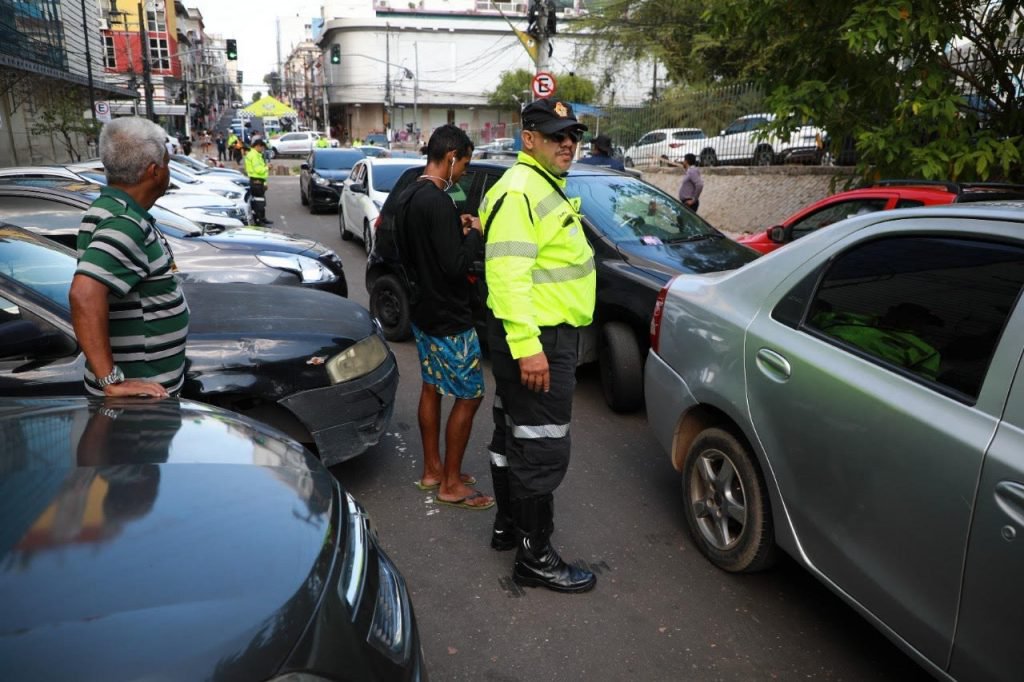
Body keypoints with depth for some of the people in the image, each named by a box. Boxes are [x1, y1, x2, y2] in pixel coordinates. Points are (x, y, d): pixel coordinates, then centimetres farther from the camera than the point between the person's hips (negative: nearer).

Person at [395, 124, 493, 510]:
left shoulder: (408, 197, 8)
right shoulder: (437, 202, -23)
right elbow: (456, 265, -26)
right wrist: (475, 234, -10)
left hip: (423, 311, 10)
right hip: (448, 318, -10)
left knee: (431, 389, 17)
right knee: (469, 396, 1)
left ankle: (432, 470, 29)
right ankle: (451, 484, 10)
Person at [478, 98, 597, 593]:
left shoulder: (545, 186, 18)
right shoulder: (520, 190, -17)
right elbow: (507, 272, -26)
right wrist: (527, 346, -31)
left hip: (546, 334, 11)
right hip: (537, 338, -11)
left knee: (514, 434, 19)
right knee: (542, 447, -4)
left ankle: (508, 524, 35)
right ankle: (535, 558, 8)